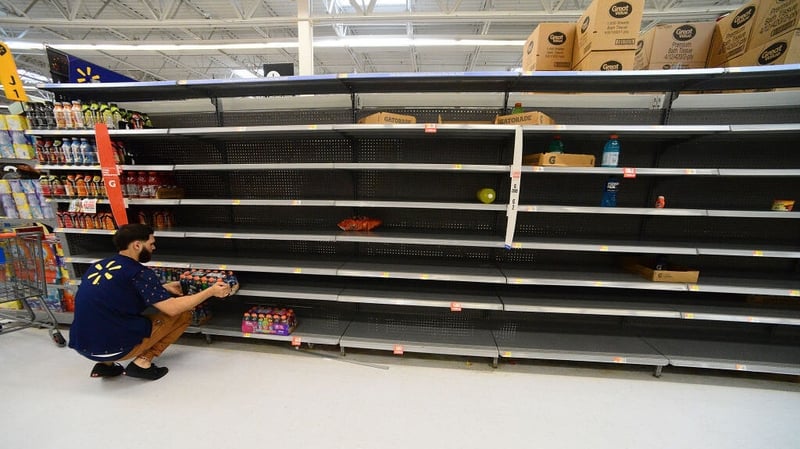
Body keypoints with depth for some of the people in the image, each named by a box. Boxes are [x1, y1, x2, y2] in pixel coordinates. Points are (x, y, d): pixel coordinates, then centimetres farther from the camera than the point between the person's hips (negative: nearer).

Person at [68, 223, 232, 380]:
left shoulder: (98, 265, 6)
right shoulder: (138, 272, -18)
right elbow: (172, 308, -20)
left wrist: (163, 288, 17)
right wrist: (211, 291, -12)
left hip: (81, 346, 8)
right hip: (111, 348, -8)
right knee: (183, 314, 0)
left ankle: (105, 364, 18)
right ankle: (142, 363, -1)